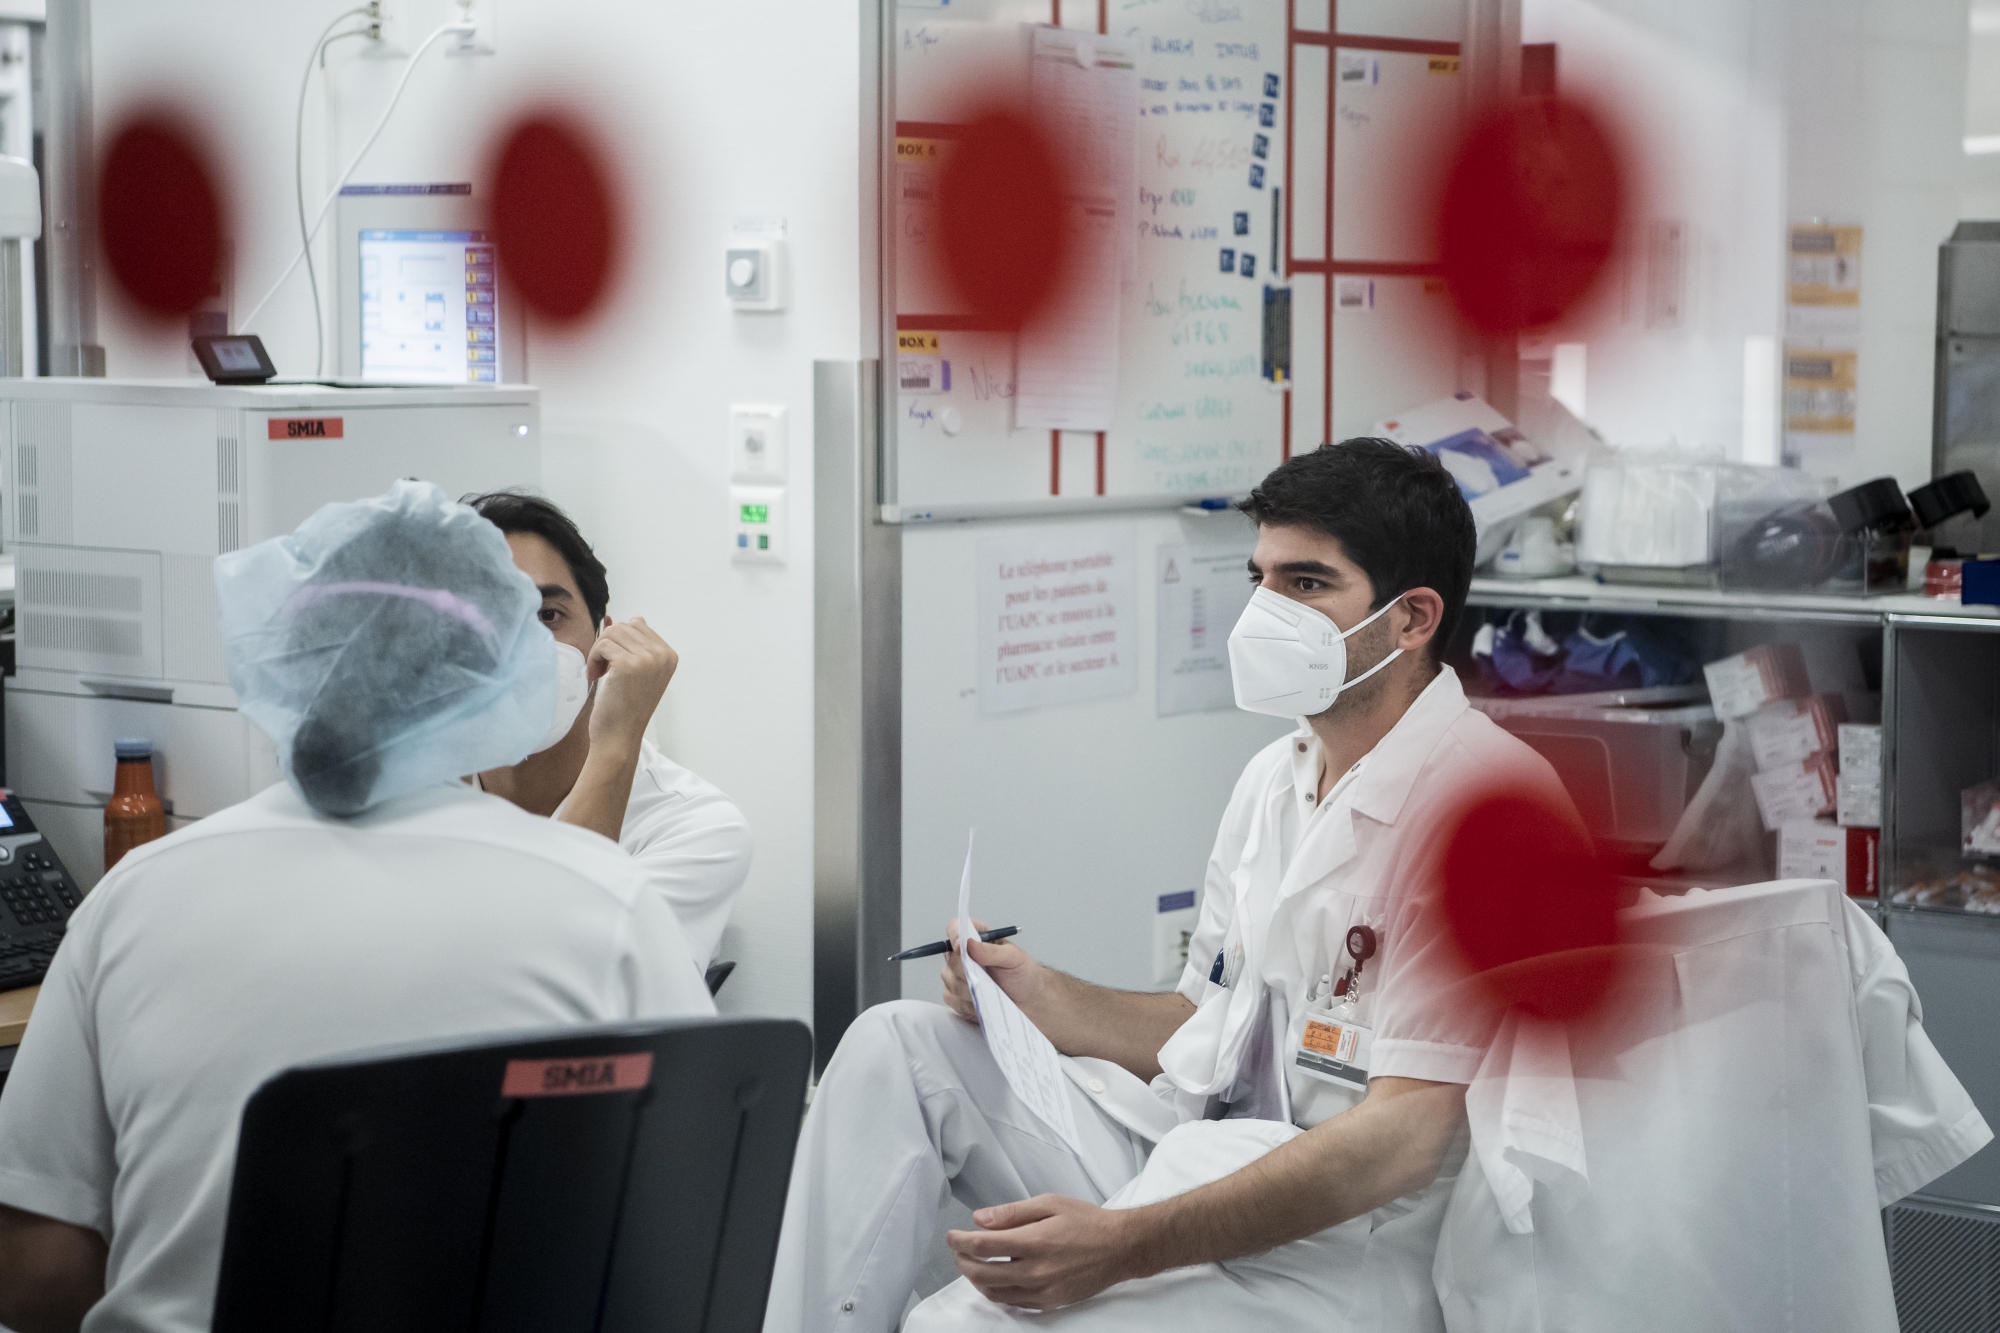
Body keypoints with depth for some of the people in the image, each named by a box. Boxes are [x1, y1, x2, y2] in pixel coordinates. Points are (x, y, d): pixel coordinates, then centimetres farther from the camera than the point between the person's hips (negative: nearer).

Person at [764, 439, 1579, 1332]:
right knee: (896, 1045, -3)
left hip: (1335, 1251, -9)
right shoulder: (1276, 777, 13)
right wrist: (1044, 999, 0)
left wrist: (1126, 1245, -29)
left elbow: (1406, 1135, -23)